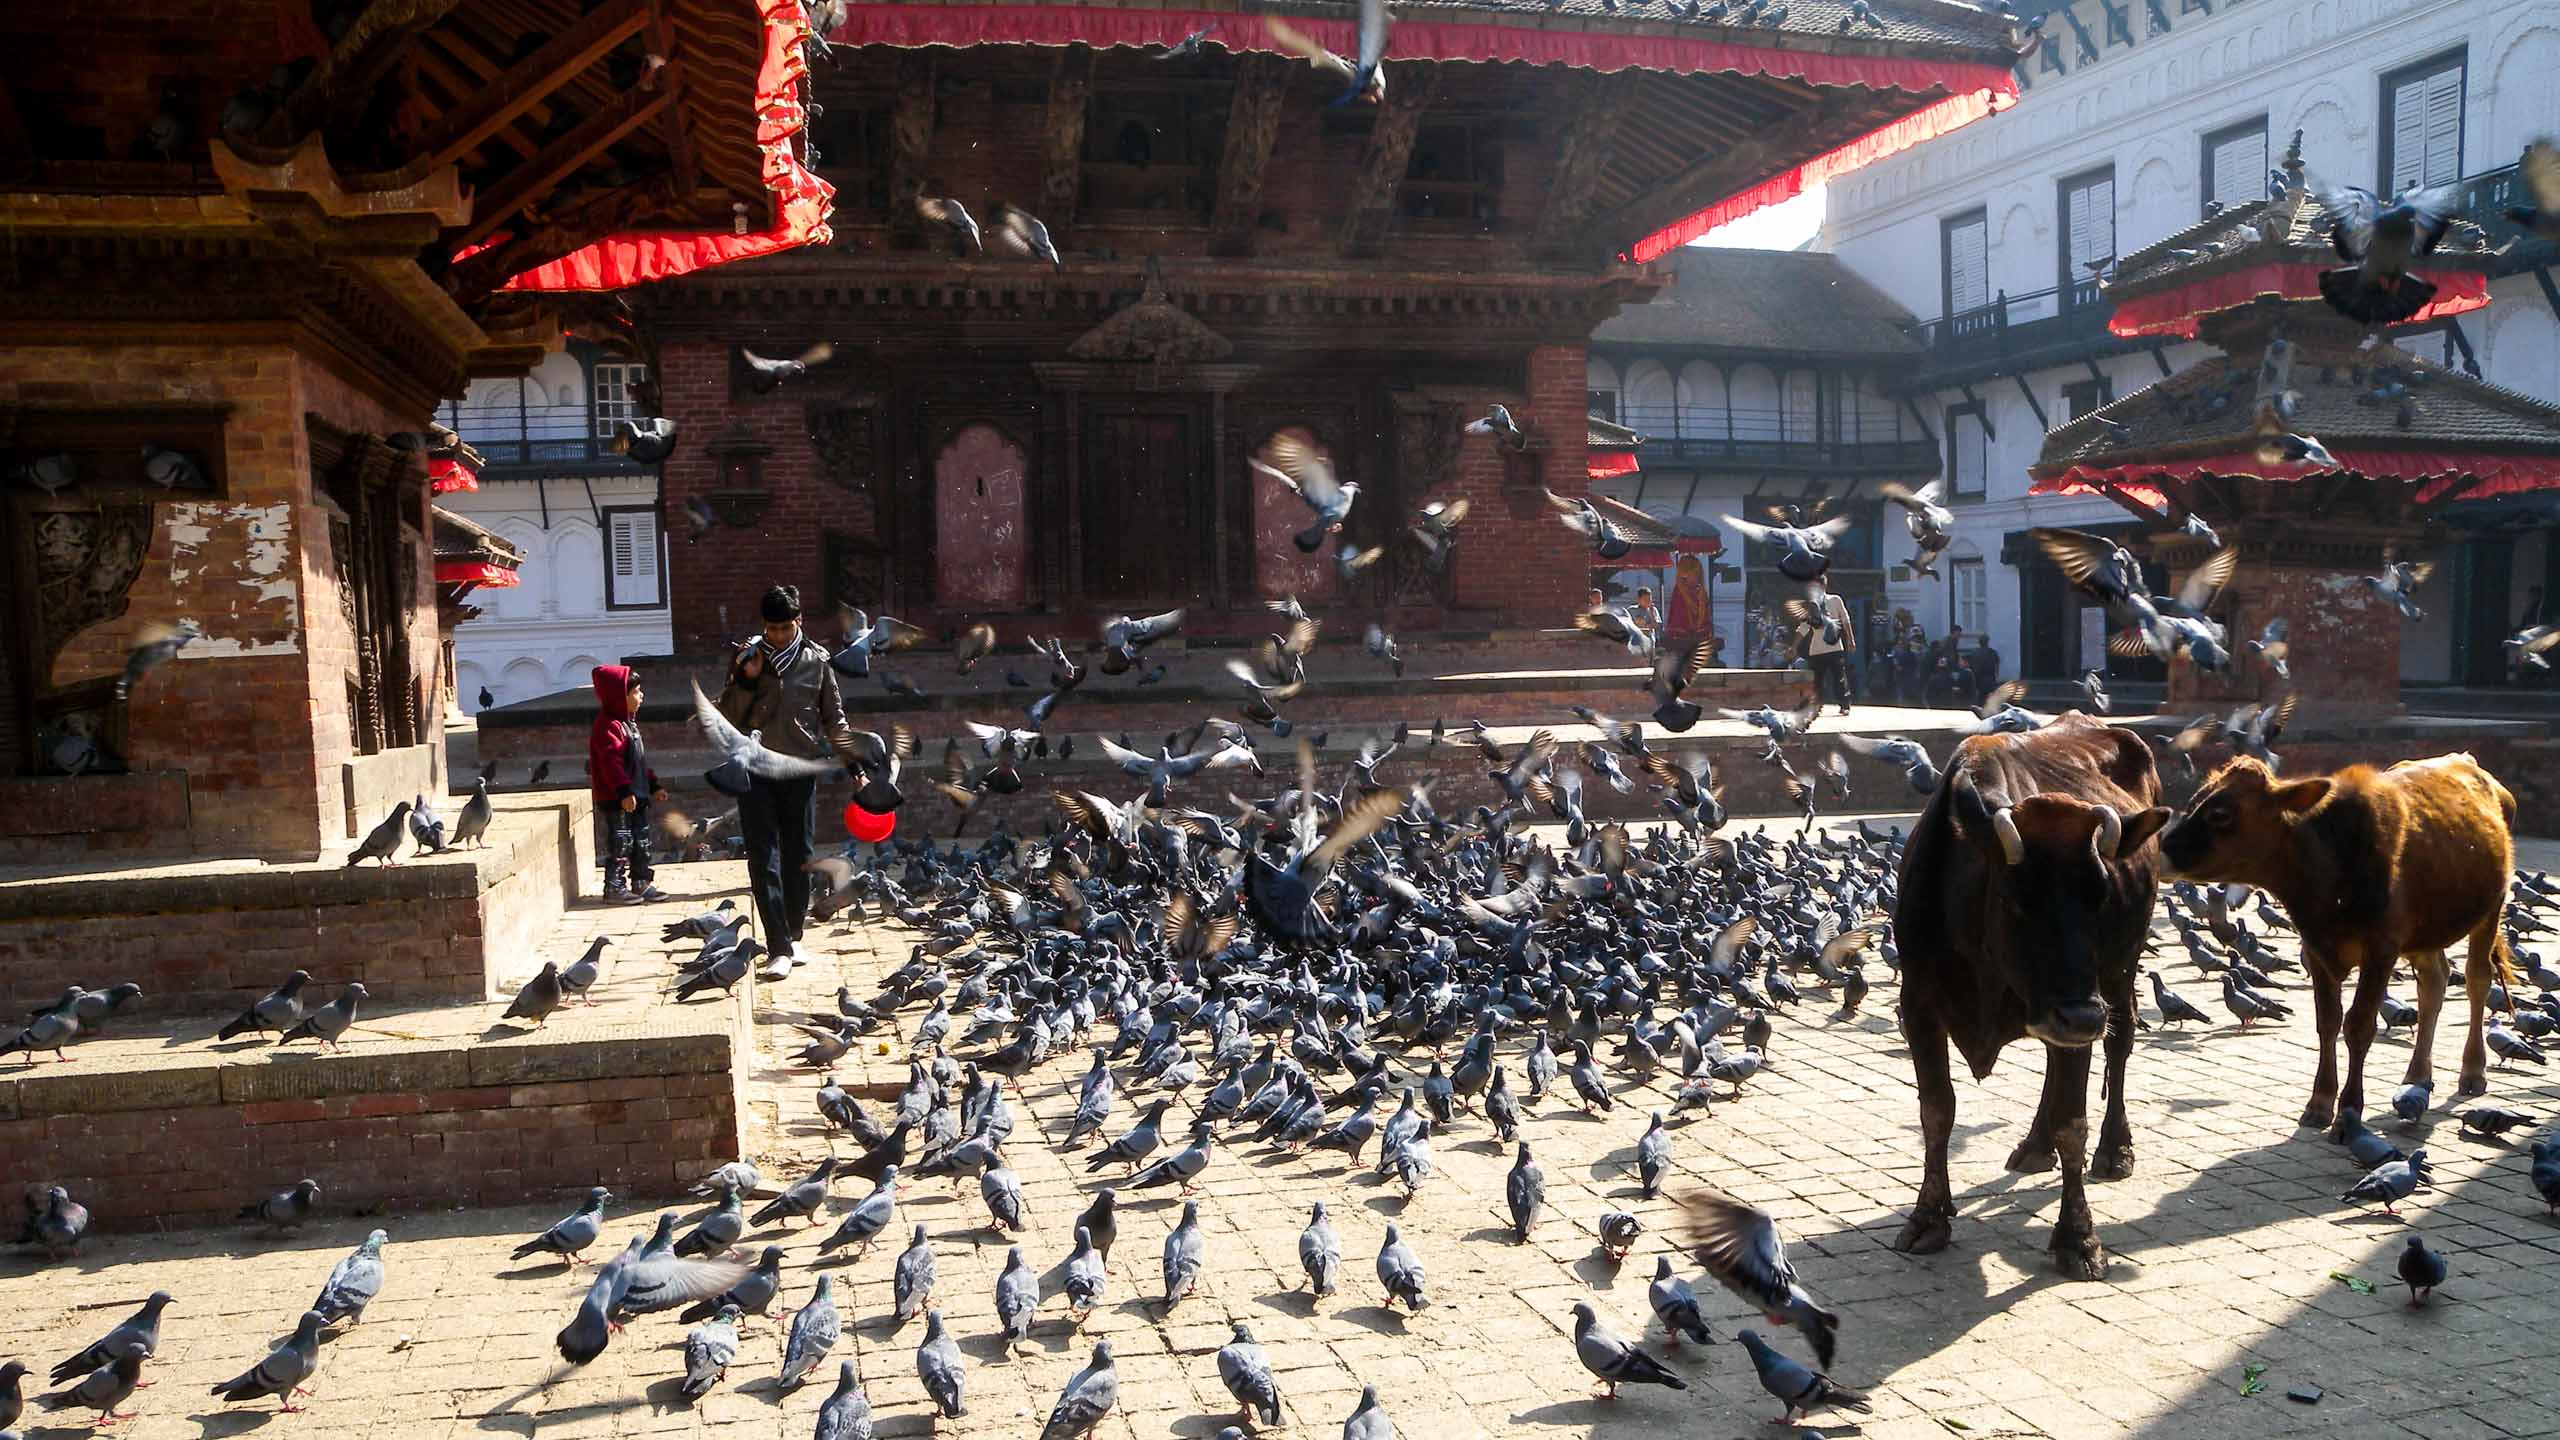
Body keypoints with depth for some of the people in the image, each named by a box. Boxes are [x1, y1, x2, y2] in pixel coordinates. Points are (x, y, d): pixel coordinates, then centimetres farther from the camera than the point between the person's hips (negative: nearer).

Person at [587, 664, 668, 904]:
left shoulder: (629, 723, 16)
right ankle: (615, 886, 4)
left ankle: (642, 883, 21)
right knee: (621, 841, -4)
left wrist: (653, 786, 22)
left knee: (641, 840, 13)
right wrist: (624, 791, -30)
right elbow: (611, 762, -25)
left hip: (637, 796, 10)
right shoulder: (608, 726, -17)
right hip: (616, 800, -10)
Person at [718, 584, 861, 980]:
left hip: (801, 770, 1)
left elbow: (834, 717, 8)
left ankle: (792, 936, 22)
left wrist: (853, 761, 0)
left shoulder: (816, 661, 3)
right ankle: (779, 948, -6)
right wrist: (746, 680, -13)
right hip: (756, 772, -1)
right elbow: (729, 716, 2)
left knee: (799, 857, 8)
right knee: (764, 861, -5)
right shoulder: (747, 657, 3)